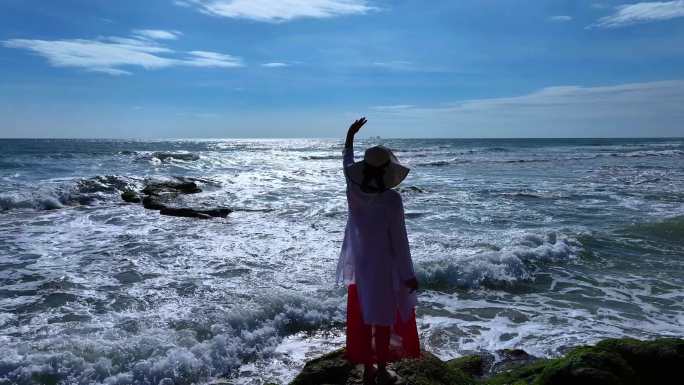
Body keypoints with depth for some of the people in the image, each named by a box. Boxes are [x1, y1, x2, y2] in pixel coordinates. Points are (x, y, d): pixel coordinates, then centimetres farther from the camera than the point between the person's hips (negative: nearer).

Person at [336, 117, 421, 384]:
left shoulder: (353, 190, -10)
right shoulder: (391, 200, -23)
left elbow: (347, 163, 12)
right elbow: (399, 241, -18)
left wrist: (350, 136, 25)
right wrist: (408, 276, -8)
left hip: (359, 265, 5)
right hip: (385, 267, -4)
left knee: (362, 318, 15)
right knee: (384, 319, 12)